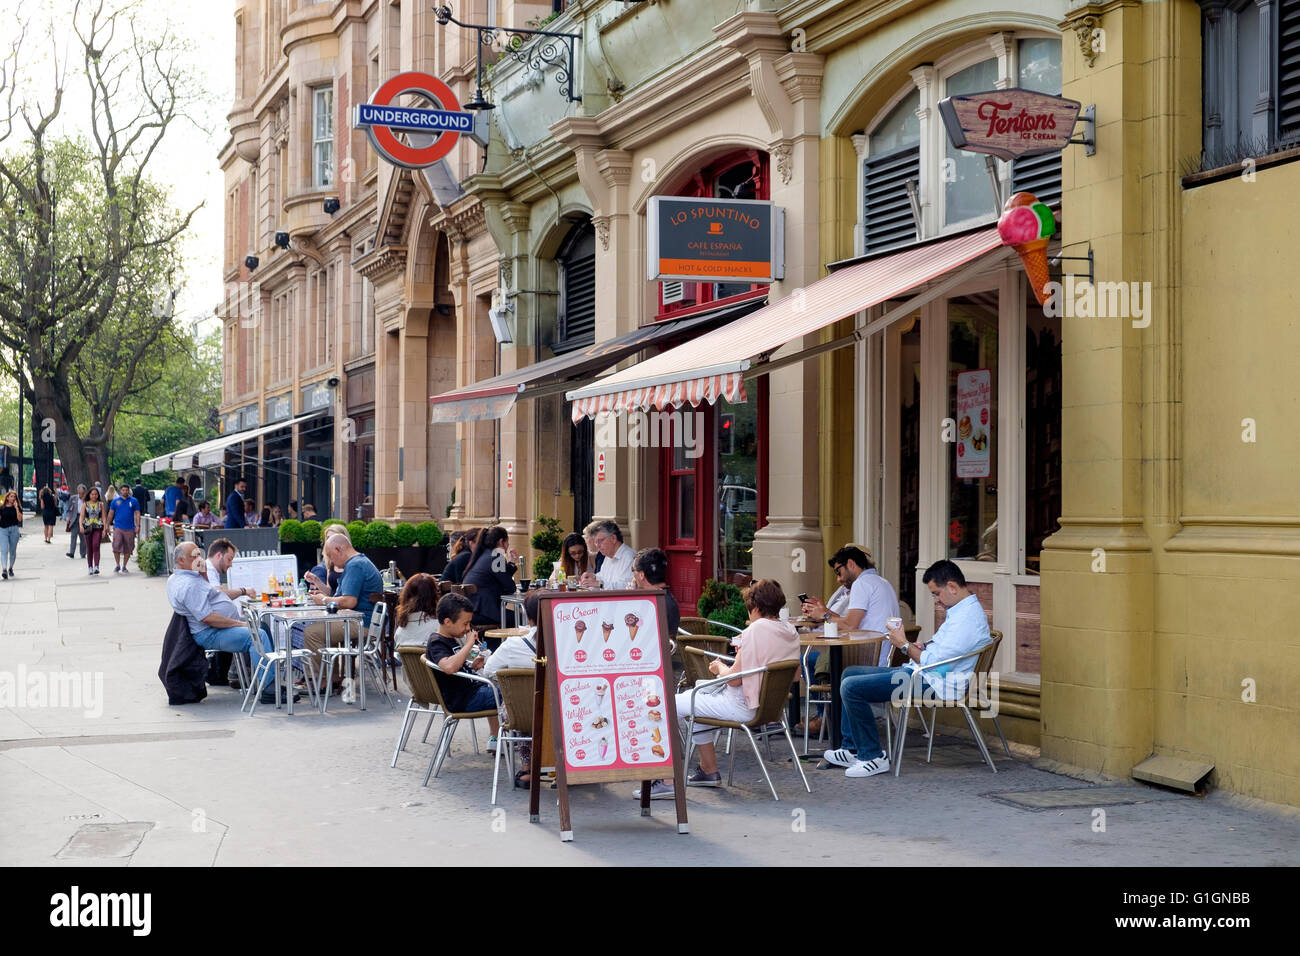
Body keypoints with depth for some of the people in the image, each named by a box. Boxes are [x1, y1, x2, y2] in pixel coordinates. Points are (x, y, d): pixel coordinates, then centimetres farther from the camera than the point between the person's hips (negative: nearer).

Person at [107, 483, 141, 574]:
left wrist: (137, 526, -3)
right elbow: (111, 513, 11)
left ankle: (124, 566, 17)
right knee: (116, 546, -11)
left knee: (128, 549, 4)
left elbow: (137, 514, 5)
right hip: (118, 528, 0)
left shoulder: (133, 501, 6)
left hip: (130, 528, 0)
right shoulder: (115, 501, 7)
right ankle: (117, 565, 5)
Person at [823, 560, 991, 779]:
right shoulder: (960, 610, 14)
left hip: (932, 683, -12)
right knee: (849, 673, 16)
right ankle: (853, 749, 15)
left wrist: (904, 644, -10)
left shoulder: (967, 617, -20)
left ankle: (873, 757, -9)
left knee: (851, 687, -18)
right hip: (919, 671, 12)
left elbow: (935, 662, -23)